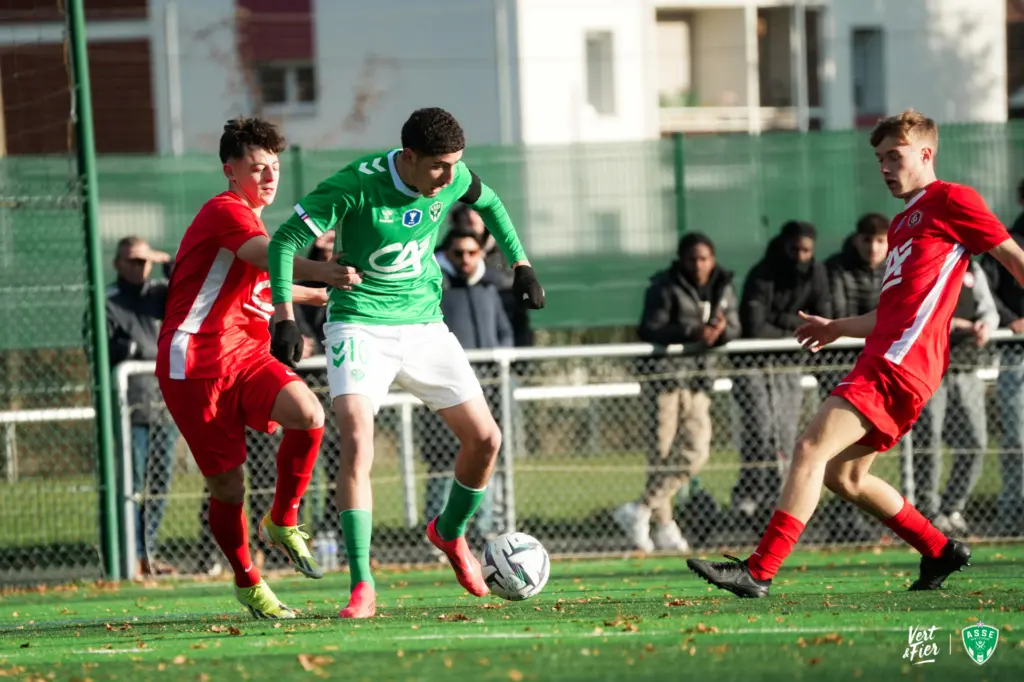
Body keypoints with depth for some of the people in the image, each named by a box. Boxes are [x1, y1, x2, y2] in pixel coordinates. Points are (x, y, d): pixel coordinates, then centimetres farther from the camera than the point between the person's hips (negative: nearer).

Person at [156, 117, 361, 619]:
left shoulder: (249, 220, 21)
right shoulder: (226, 211, -9)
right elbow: (268, 255, -31)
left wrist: (321, 295, 48)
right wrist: (325, 272, -47)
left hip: (243, 352, 7)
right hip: (194, 361, -7)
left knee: (308, 414, -22)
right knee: (227, 483, -4)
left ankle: (282, 522, -3)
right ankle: (247, 582, 16)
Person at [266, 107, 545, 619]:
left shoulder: (453, 179, -6)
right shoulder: (356, 185, -21)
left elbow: (488, 203, 18)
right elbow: (285, 240, -18)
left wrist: (521, 265, 12)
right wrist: (284, 316, -27)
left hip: (424, 325, 5)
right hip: (360, 324, -5)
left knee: (484, 438, 2)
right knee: (357, 442, -24)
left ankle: (450, 532, 33)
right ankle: (362, 589, -23)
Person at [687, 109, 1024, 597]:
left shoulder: (951, 201, 0)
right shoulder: (902, 223, 27)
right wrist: (838, 328, 31)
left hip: (899, 363, -10)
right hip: (883, 356, 10)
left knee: (813, 449, -18)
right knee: (843, 475, 13)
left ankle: (760, 571, -23)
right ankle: (940, 551, 22)